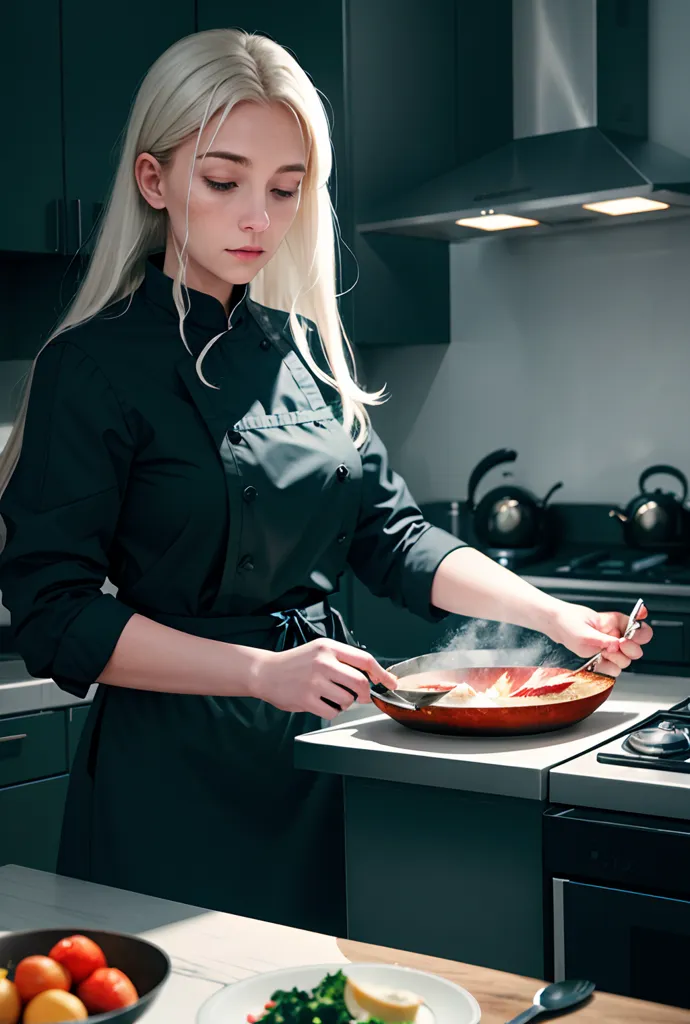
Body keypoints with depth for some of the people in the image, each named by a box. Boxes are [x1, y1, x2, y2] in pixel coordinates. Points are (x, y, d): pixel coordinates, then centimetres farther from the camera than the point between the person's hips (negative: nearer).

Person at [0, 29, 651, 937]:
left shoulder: (305, 348, 8)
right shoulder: (96, 366, -10)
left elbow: (389, 536, 10)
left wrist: (552, 615, -1)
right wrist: (261, 671, -22)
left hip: (318, 758, 6)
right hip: (171, 768, -5)